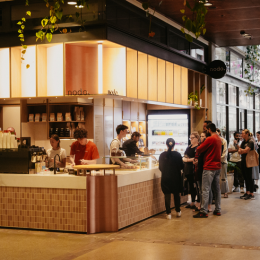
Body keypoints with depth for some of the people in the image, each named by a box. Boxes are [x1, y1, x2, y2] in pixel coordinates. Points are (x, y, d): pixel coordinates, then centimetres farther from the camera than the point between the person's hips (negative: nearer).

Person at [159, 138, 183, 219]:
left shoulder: (162, 155, -8)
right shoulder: (177, 155, -9)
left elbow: (160, 167, 0)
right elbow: (181, 167, -1)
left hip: (166, 178, 0)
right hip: (176, 178, 0)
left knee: (167, 195, 6)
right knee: (176, 194, 16)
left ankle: (168, 213, 6)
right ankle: (178, 211, 25)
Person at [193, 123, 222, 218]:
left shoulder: (210, 139, -15)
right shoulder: (219, 139, 12)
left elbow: (199, 150, -11)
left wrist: (198, 153, 10)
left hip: (209, 167, -9)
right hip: (217, 167, 9)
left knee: (205, 190, -6)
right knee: (217, 189, 13)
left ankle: (204, 211, -6)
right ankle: (218, 210, 17)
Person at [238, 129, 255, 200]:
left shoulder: (250, 142, -11)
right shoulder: (243, 142, 13)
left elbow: (246, 150, -21)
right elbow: (239, 151, 7)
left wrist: (241, 150, -2)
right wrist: (244, 151, -12)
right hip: (243, 161, 8)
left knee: (249, 177, -5)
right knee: (245, 177, 11)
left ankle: (251, 194, -2)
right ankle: (247, 192, 19)